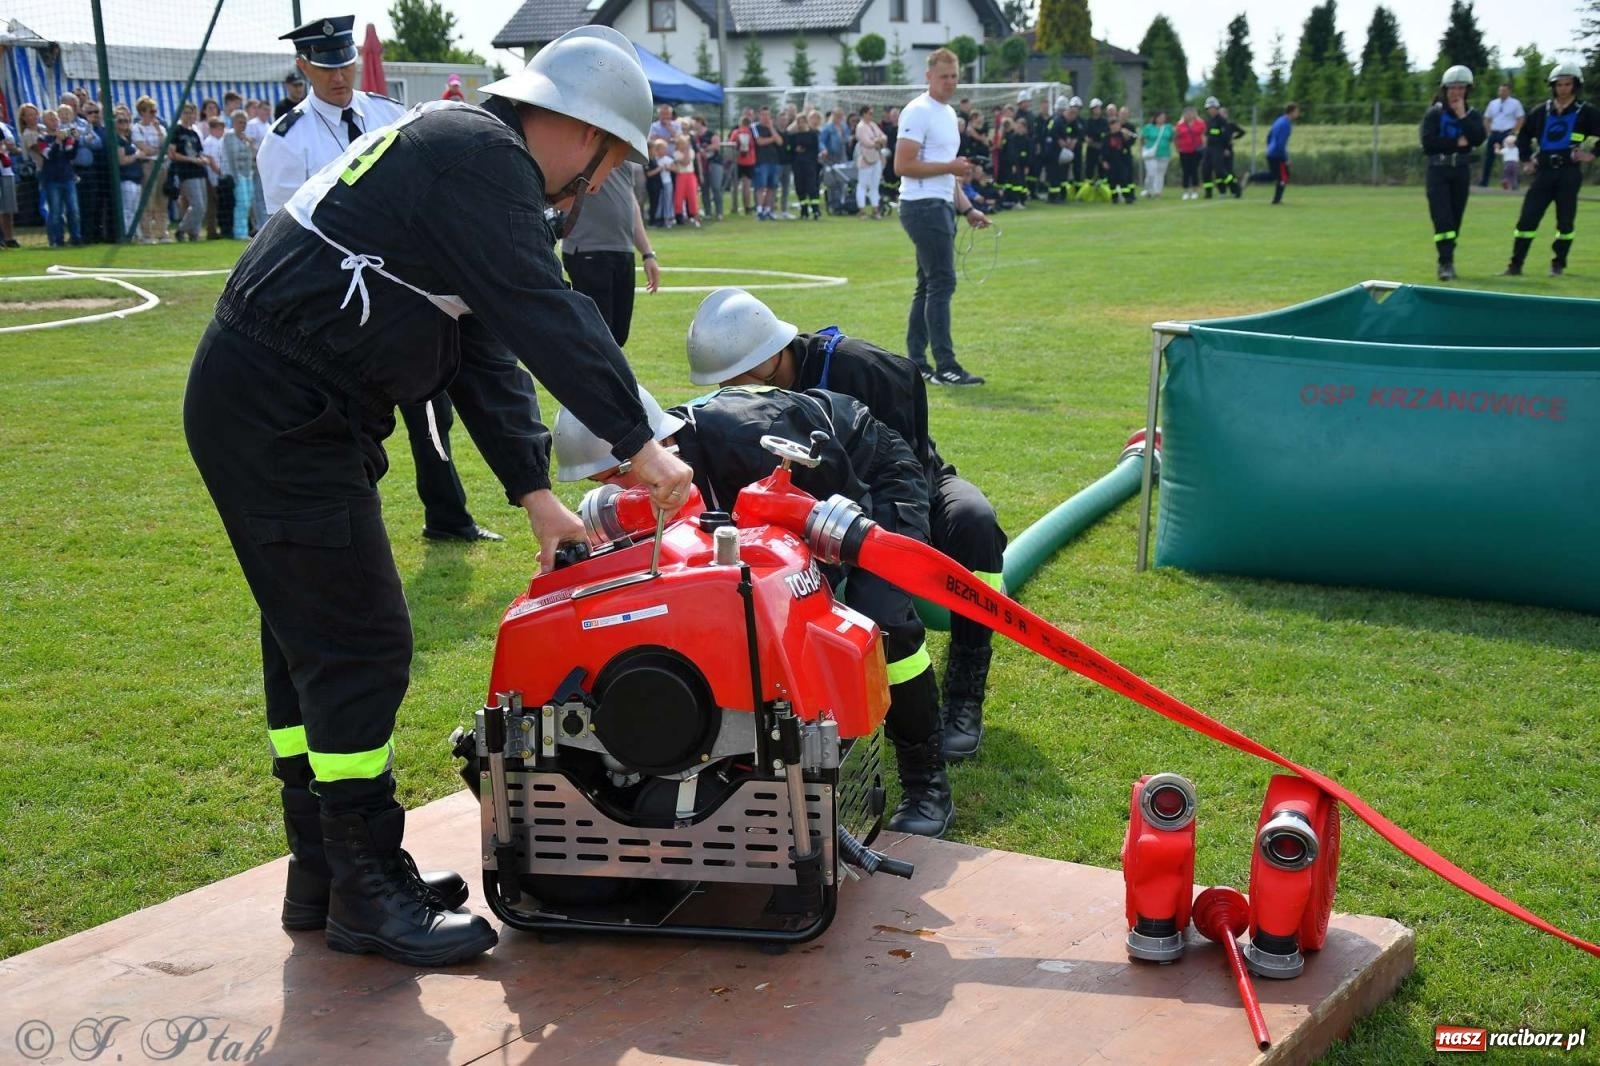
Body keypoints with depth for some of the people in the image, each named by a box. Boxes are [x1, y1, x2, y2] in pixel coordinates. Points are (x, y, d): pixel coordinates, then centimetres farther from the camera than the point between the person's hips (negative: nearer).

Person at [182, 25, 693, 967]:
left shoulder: (469, 154, 18)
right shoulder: (479, 154, -13)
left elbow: (488, 351, 15)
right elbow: (546, 315, -22)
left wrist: (535, 492, 9)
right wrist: (637, 441, -16)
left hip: (281, 411, 11)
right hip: (282, 417, -11)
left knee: (312, 642, 15)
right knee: (360, 646, -6)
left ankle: (327, 871, 26)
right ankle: (368, 895, 5)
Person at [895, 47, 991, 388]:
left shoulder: (949, 114, 19)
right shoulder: (918, 112, -11)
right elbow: (903, 166, -18)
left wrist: (967, 209, 20)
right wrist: (949, 167, -18)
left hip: (941, 208, 10)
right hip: (923, 207, -10)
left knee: (929, 286, 11)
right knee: (942, 283, -12)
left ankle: (915, 364, 16)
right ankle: (945, 367, -11)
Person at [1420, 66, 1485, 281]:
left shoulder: (1472, 114, 8)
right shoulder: (1434, 113, -1)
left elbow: (1479, 139, -9)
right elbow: (1428, 143, -13)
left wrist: (1462, 116, -11)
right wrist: (1456, 143, -11)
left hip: (1461, 170, 3)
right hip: (1438, 170, -3)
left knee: (1455, 218, 6)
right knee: (1442, 217, -13)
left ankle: (1447, 261, 16)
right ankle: (1446, 263, -16)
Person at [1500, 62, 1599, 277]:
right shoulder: (1541, 112, 11)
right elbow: (1523, 136, 24)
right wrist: (1526, 159, 16)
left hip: (1569, 172, -3)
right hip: (1544, 171, 3)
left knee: (1565, 220, 0)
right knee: (1527, 218, -3)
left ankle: (1558, 265, 12)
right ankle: (1515, 265, -1)